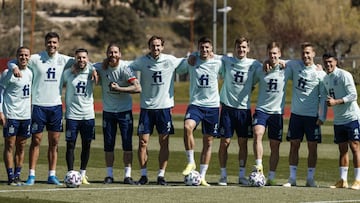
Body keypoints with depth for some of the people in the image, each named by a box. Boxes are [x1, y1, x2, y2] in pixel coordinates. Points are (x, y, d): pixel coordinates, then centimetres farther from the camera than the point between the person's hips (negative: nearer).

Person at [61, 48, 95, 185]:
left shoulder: (91, 72, 2)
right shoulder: (67, 73, -1)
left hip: (88, 115, 2)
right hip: (72, 115, -2)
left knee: (86, 145, 6)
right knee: (70, 145, -2)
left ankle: (83, 175, 16)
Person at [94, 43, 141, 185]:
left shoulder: (125, 68, -13)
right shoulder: (101, 67, -4)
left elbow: (138, 88, -20)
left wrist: (119, 88, -22)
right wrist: (93, 71, -8)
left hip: (125, 110, -3)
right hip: (108, 111, 3)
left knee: (127, 144, -4)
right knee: (108, 144, 4)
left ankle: (127, 175, 2)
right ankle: (109, 175, 13)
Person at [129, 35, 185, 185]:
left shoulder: (170, 61, -1)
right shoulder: (142, 61, -1)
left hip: (165, 106, 0)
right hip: (146, 107, 0)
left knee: (164, 143, 2)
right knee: (143, 142, -2)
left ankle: (161, 175, 9)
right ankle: (143, 175, 7)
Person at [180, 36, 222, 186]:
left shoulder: (218, 63, 2)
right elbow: (178, 70, 14)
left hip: (212, 106, 1)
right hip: (195, 104, -1)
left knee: (208, 142, 4)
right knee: (187, 127, -31)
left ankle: (202, 176, 13)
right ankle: (190, 162, -17)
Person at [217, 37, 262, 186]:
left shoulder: (254, 65, 2)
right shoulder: (226, 61, 1)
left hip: (244, 108, 1)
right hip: (227, 107, -1)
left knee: (243, 143, 4)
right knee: (225, 142, -2)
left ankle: (242, 175, 13)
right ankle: (223, 176, 6)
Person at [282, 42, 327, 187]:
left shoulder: (320, 73, -2)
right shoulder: (294, 65, 4)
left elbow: (323, 97, 0)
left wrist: (322, 117, -5)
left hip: (312, 116, -2)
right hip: (296, 114, 2)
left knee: (312, 147, 0)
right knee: (294, 145, 2)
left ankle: (310, 178, 8)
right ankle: (292, 178, 6)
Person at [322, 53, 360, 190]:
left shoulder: (344, 75, -11)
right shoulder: (326, 79, 12)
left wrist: (336, 102, -20)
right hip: (338, 120, 7)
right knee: (342, 150, 8)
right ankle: (343, 180, 11)